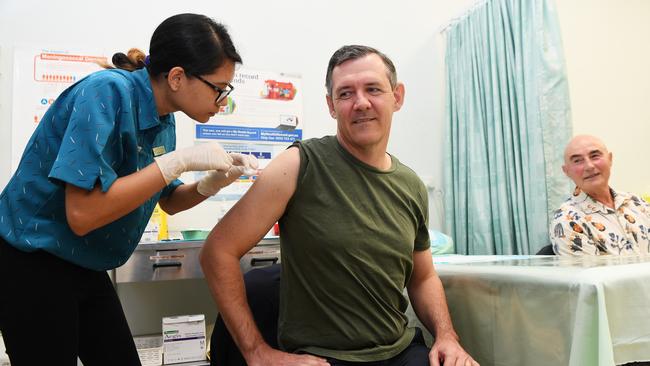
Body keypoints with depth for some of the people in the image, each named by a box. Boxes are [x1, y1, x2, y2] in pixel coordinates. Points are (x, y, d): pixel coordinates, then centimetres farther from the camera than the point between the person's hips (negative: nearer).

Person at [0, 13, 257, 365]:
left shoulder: (164, 118, -1)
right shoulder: (108, 92, -25)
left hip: (87, 269, 7)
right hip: (31, 265, -7)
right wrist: (180, 160, -28)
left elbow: (168, 201, 11)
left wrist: (211, 183, -9)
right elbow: (82, 214, -31)